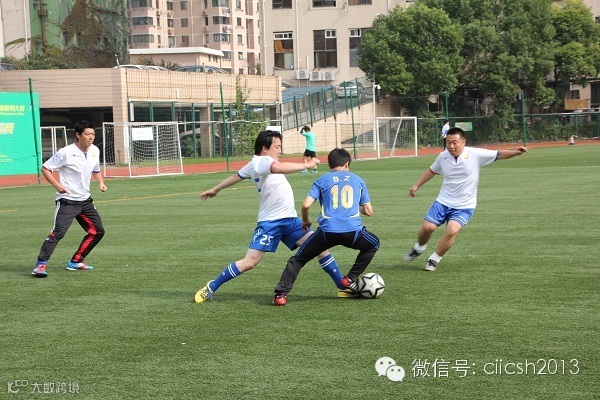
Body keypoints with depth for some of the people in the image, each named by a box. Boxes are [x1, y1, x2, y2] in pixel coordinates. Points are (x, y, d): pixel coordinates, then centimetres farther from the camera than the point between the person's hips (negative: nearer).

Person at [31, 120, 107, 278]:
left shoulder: (95, 151, 3)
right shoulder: (66, 153, -16)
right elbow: (45, 168, -10)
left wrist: (101, 182, 3)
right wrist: (57, 185, -22)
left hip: (85, 200, 7)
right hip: (67, 201, -7)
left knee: (98, 231, 8)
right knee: (58, 232, -19)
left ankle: (75, 262, 19)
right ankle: (40, 265, -17)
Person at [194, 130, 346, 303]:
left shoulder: (255, 164, 15)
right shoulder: (261, 161, -14)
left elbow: (237, 175, 30)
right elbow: (279, 168, -37)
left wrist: (215, 189, 44)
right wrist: (306, 165, -31)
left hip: (290, 219, 9)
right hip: (270, 222, -9)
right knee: (249, 262, -9)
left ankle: (343, 287, 6)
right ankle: (211, 288, 7)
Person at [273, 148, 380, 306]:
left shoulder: (321, 181, 13)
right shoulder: (358, 180, 18)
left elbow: (306, 205, 1)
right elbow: (369, 211, 18)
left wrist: (305, 221, 21)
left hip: (327, 232, 0)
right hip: (352, 231, 0)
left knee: (298, 258, 16)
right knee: (373, 244, 31)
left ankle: (281, 294, 1)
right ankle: (351, 279, 24)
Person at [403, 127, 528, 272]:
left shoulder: (475, 154, -13)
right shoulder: (443, 156, -2)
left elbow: (499, 154, -11)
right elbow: (432, 171, 17)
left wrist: (515, 152, -28)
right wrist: (416, 185, 18)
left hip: (464, 206, -3)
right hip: (443, 201, 3)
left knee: (452, 230, -25)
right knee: (428, 227, -9)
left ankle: (434, 260, -4)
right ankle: (419, 248, 26)